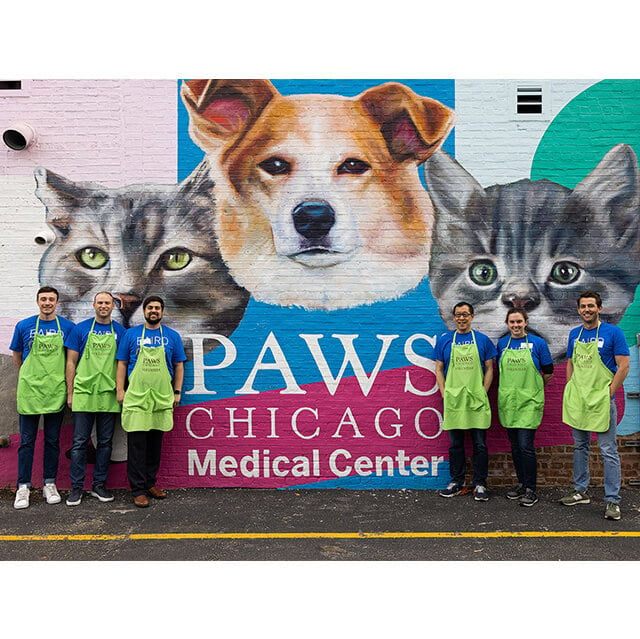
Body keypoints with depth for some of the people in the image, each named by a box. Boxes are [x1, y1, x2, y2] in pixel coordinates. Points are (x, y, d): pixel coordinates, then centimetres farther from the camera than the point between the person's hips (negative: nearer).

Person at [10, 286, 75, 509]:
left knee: (52, 440, 9)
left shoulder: (68, 327, 1)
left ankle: (50, 484, 19)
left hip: (56, 391, 0)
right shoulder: (24, 326, 2)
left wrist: (67, 381, 9)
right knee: (27, 441, 4)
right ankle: (23, 486, 12)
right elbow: (16, 356, 14)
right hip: (30, 390, 0)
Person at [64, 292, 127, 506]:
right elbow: (71, 362, 4)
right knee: (80, 442, 2)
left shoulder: (120, 331, 6)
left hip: (109, 395, 2)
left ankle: (99, 485, 19)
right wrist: (70, 393, 0)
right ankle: (76, 487, 11)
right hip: (84, 394, -1)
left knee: (105, 442, 8)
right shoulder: (81, 329, 3)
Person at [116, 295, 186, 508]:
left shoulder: (172, 336, 8)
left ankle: (150, 483, 24)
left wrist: (177, 392, 5)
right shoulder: (132, 334, 5)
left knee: (155, 443, 11)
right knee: (136, 444, -1)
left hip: (162, 398, 2)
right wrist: (120, 389, -2)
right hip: (136, 397, -2)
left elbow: (178, 365, 11)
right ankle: (138, 489, 5)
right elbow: (122, 363, 6)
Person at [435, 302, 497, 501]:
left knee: (480, 444, 3)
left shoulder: (482, 340, 5)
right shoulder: (444, 340, 6)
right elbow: (439, 370, 8)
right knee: (455, 444, 9)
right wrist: (444, 394, -1)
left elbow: (489, 369, 6)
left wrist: (483, 393, -3)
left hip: (477, 400, -1)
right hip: (453, 400, 1)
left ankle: (480, 484, 14)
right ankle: (456, 482, 20)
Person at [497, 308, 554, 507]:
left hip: (529, 401, -4)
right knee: (515, 446, 10)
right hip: (508, 401, 4)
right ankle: (521, 483, 24)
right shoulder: (502, 343, 7)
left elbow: (548, 372, 5)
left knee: (525, 445, -9)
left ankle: (531, 490, 2)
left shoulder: (538, 343, -3)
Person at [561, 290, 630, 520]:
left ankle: (612, 500, 5)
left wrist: (609, 394, -12)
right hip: (577, 401, 6)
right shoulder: (574, 334, 10)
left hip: (601, 400, -5)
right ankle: (581, 491, 26)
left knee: (608, 451, -2)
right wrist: (571, 393, 8)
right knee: (580, 447, 14)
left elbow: (624, 366, -9)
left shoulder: (613, 332, -6)